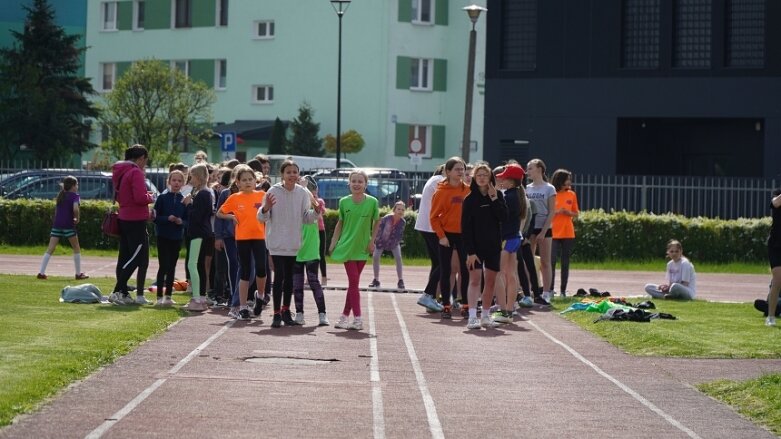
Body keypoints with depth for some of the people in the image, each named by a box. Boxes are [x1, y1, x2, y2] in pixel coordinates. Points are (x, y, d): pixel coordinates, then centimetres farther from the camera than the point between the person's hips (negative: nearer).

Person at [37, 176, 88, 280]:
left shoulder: (60, 195, 18)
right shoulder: (74, 195, -2)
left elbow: (56, 209, 17)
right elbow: (75, 209, -19)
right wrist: (77, 218, -4)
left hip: (57, 225, 5)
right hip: (68, 225, -5)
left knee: (50, 249, 1)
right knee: (76, 248, 9)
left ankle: (41, 273, -6)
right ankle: (79, 274, 11)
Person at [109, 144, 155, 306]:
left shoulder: (120, 171, 14)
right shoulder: (136, 172, -15)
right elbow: (140, 198, -24)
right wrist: (150, 198, -3)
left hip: (124, 219, 10)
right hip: (136, 221, -10)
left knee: (124, 258, 11)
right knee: (136, 259, -6)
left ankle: (123, 294, 12)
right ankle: (117, 292, -11)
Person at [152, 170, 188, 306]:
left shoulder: (184, 200, 3)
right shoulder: (162, 198, -2)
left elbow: (187, 220, 6)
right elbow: (156, 217, -4)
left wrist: (181, 222, -15)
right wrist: (168, 218, -20)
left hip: (177, 238, 3)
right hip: (163, 236, -3)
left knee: (172, 267, 8)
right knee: (163, 266, -7)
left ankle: (168, 296, 15)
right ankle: (159, 297, -3)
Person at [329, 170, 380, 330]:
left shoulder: (372, 202, -6)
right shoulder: (344, 202, -3)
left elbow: (376, 222, 7)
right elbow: (340, 223, 8)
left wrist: (372, 241, 0)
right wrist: (333, 243, 6)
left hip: (362, 248, 1)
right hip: (346, 247, -1)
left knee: (353, 283, 7)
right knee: (353, 282, -5)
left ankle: (345, 316, 17)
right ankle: (357, 319, -6)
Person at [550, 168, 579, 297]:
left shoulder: (572, 195, 8)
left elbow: (576, 214, 13)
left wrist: (569, 213, -8)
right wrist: (556, 212, -16)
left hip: (568, 233, 3)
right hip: (553, 233, -3)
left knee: (565, 263, 5)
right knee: (551, 262, -8)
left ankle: (563, 290, 9)